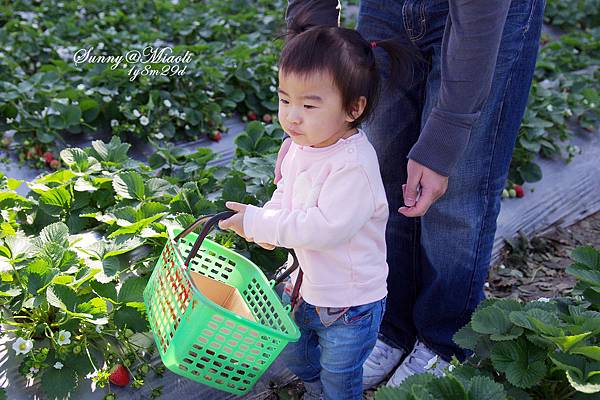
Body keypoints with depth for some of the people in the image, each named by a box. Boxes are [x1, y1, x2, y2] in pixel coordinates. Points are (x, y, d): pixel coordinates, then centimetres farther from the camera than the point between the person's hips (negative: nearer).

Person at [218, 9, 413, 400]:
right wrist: (269, 221, -12)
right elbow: (285, 191, 10)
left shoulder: (354, 165, -33)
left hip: (350, 303, -8)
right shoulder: (302, 145, -6)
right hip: (309, 284, 9)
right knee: (292, 352, 32)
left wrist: (257, 222, -28)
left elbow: (324, 227, -35)